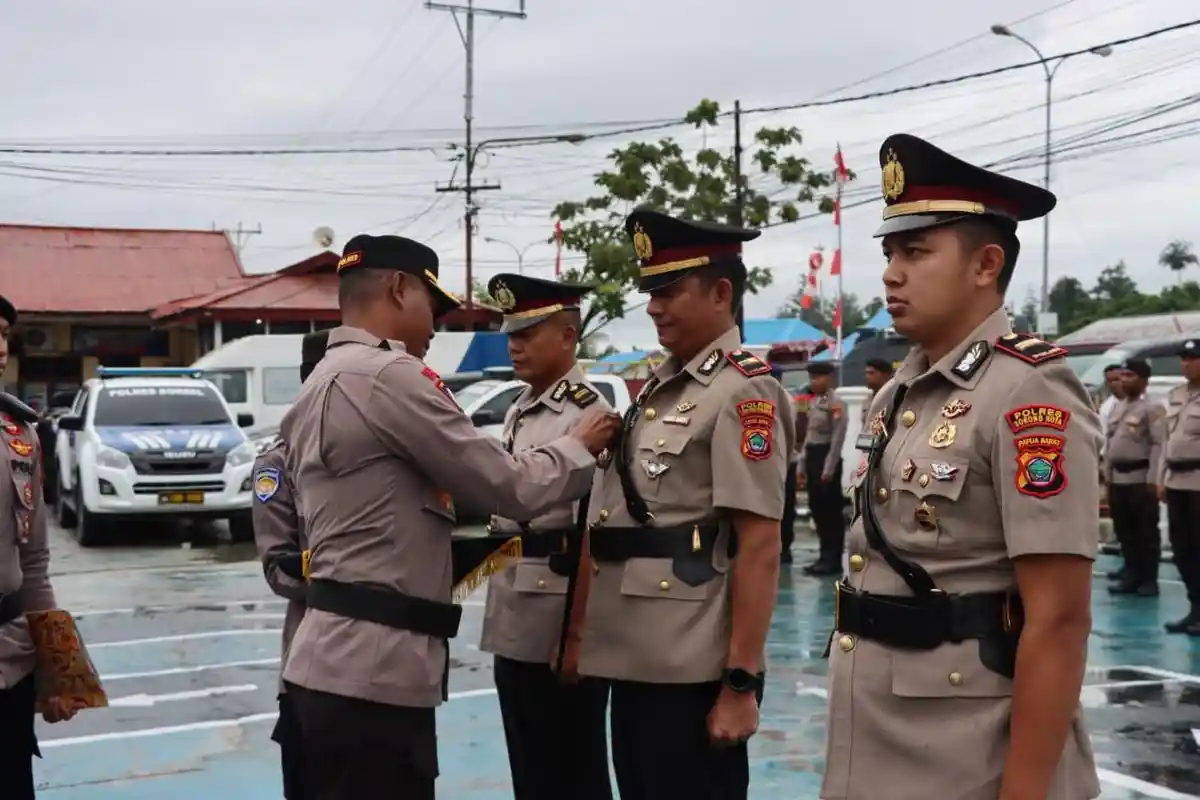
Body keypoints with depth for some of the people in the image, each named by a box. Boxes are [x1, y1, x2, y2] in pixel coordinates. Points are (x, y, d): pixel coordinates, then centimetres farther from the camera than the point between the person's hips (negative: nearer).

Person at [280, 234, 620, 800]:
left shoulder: (319, 386, 16)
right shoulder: (388, 375, -14)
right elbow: (511, 487, -10)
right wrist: (581, 446, 6)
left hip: (341, 659, 10)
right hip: (371, 668, -10)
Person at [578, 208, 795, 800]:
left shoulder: (743, 393, -13)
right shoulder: (657, 389, 13)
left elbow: (758, 546, -18)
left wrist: (741, 683, -19)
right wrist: (581, 634, 18)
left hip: (691, 670, -8)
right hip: (634, 660, 8)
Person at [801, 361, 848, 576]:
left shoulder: (836, 404, -11)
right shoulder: (813, 402, 15)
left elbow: (838, 438, -15)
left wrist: (828, 469, -17)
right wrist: (804, 464, 15)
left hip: (827, 458, -8)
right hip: (812, 458, 8)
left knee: (831, 509, -3)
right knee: (817, 508, 11)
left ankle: (834, 559, 3)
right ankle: (825, 555, 20)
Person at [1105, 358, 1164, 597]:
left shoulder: (1152, 408, -7)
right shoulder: (1117, 408, 16)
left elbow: (1158, 444, -13)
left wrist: (1153, 479, -18)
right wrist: (1107, 475, 13)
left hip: (1140, 478, -7)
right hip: (1118, 477, 7)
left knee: (1146, 531, 0)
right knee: (1124, 530, 11)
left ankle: (1149, 579, 7)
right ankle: (1132, 575, 20)